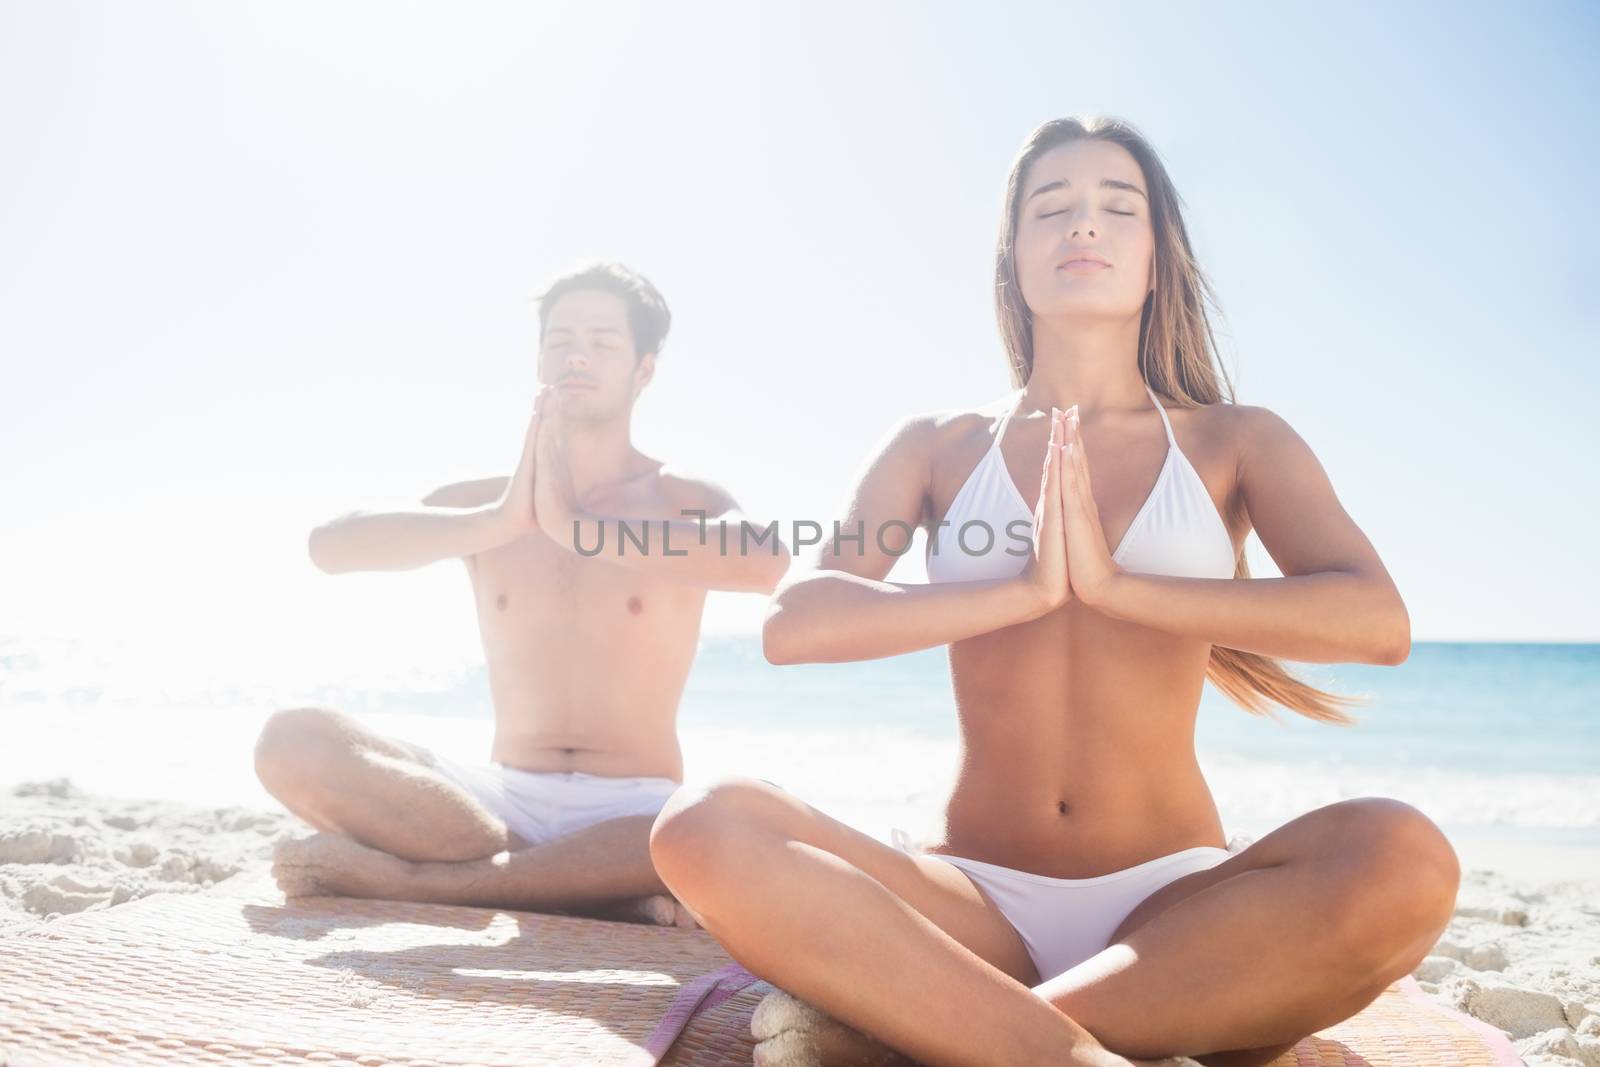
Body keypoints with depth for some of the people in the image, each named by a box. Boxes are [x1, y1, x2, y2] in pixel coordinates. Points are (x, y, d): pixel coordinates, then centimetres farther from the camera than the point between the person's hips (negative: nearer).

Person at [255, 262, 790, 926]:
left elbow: (766, 564, -24)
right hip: (503, 799, 3)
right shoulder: (483, 501, 9)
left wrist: (578, 526, -23)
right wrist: (503, 521, -20)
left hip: (632, 811, -2)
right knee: (291, 741, -19)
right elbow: (330, 546, -9)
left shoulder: (682, 498, 1)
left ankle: (408, 878, -23)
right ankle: (606, 893, -24)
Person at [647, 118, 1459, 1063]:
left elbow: (1378, 622, -11)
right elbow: (792, 625, -7)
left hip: (1175, 907, 1)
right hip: (981, 904, 0)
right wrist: (1023, 590, -16)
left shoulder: (1235, 443, 7)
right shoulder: (939, 447, 8)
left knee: (1404, 861, -33)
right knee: (702, 828, -25)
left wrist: (1116, 584, -17)